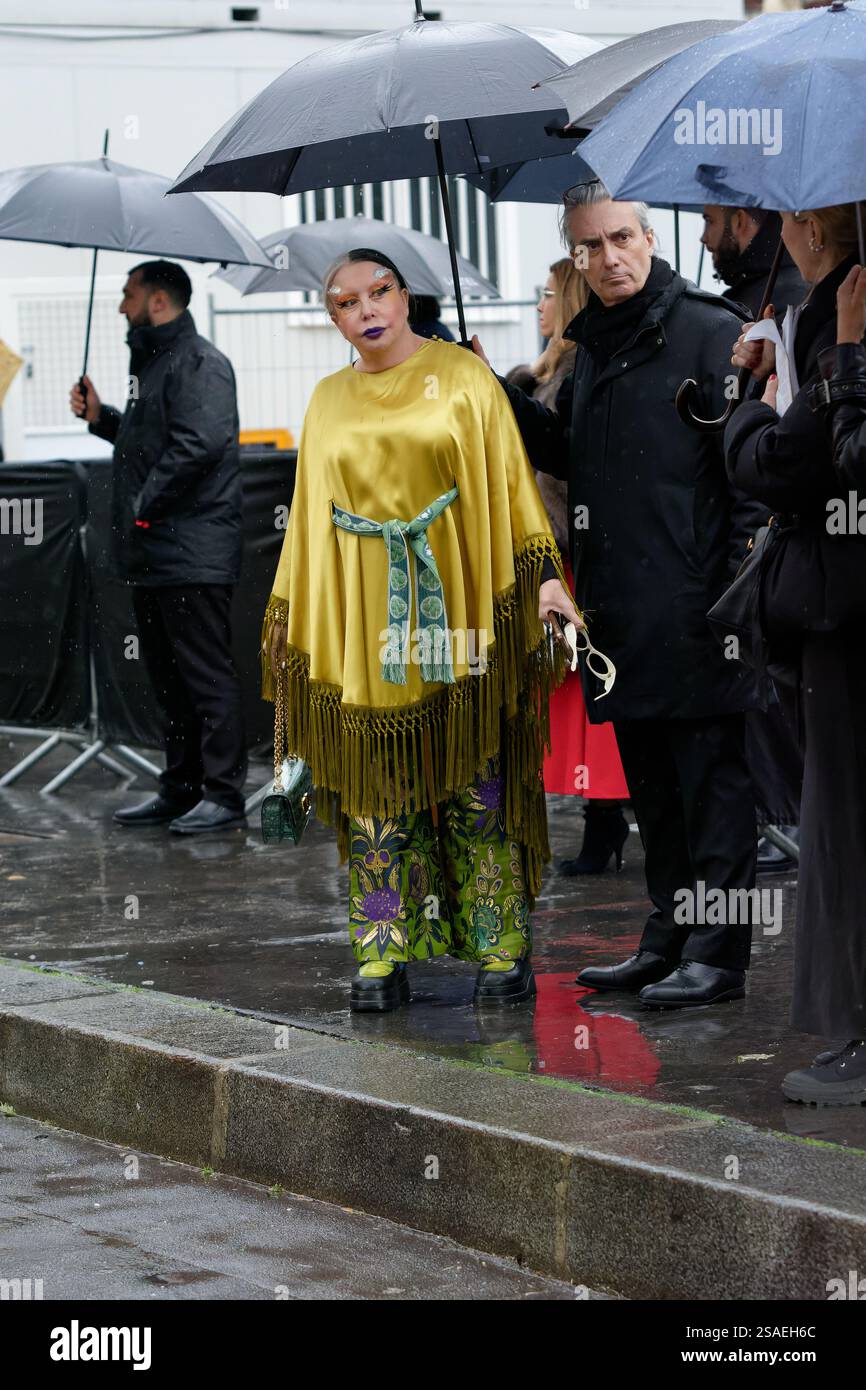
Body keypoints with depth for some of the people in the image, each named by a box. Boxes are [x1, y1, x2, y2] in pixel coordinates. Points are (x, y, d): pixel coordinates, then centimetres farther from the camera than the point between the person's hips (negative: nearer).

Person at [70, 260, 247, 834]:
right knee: (168, 675, 14)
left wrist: (146, 506, -19)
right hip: (155, 555, 11)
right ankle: (181, 789, 21)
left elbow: (199, 444, -24)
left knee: (207, 674, -7)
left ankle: (224, 793, -4)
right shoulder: (154, 361, 20)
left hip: (193, 553, -11)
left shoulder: (199, 363, -12)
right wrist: (101, 418, 16)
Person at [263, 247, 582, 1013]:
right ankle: (383, 959, 2)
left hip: (453, 610, -3)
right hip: (361, 624, 3)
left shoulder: (462, 377, 5)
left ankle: (502, 951, 3)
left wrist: (543, 577, -8)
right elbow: (310, 519, 18)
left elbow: (512, 484, 2)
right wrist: (289, 621, 14)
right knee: (375, 796, 0)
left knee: (476, 790, -2)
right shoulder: (329, 402, 14)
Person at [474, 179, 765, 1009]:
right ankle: (668, 940, 24)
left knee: (710, 778, -3)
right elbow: (566, 455, 23)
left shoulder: (707, 332, -8)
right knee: (652, 785, 15)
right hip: (619, 606, 8)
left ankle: (717, 954, 0)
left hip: (692, 609, -8)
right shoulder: (592, 347, 16)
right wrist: (499, 396, 10)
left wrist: (737, 586, -18)